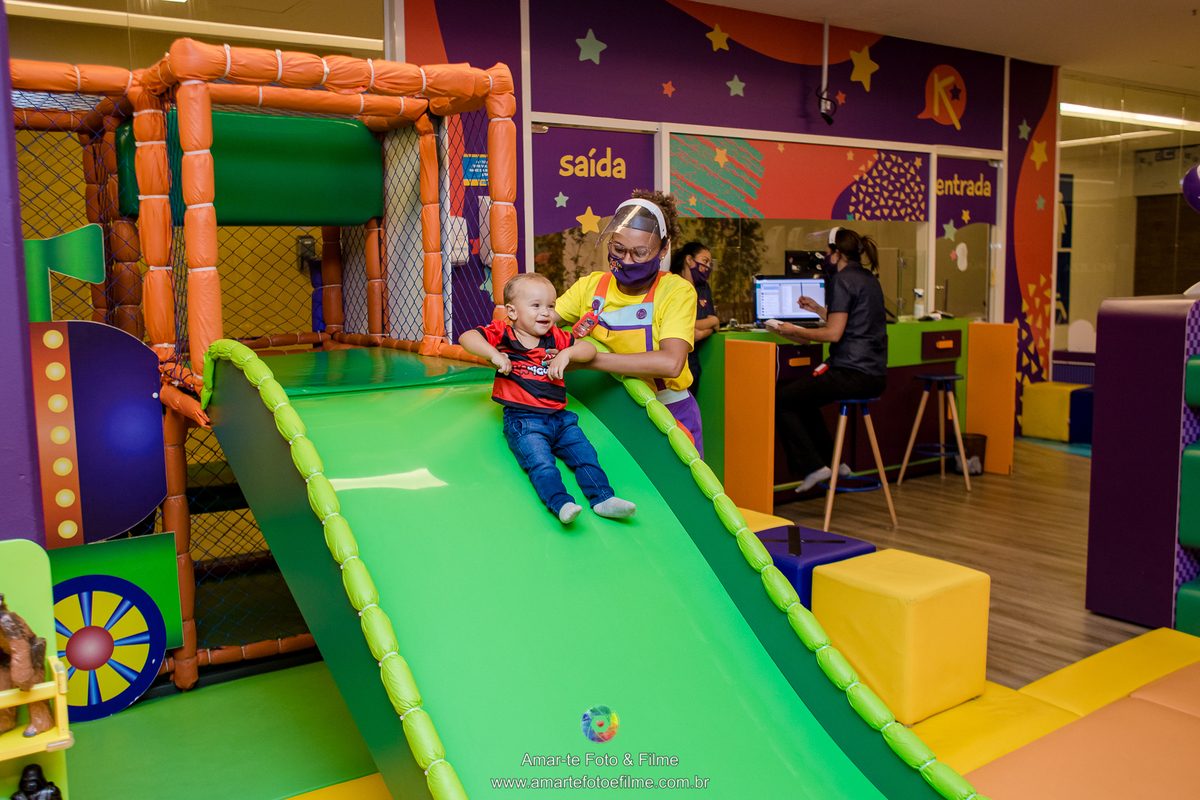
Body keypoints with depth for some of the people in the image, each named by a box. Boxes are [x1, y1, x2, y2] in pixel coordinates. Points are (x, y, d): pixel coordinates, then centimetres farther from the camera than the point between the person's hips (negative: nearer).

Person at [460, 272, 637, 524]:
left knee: (585, 453, -9)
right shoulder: (503, 334, 3)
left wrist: (566, 354, -7)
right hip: (523, 419, -5)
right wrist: (493, 353, -24)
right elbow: (466, 338, -8)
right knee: (540, 460, -26)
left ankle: (603, 498, -13)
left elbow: (589, 349, 13)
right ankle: (561, 503, -40)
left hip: (559, 418, 5)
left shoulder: (554, 338, 15)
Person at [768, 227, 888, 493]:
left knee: (780, 399, 1)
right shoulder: (870, 279, 16)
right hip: (875, 376, 10)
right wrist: (819, 309, 33)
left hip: (853, 375, -10)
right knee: (802, 396, 28)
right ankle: (833, 461, 27)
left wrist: (793, 331, -6)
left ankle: (813, 467, 0)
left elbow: (834, 333, -17)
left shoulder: (842, 280, -11)